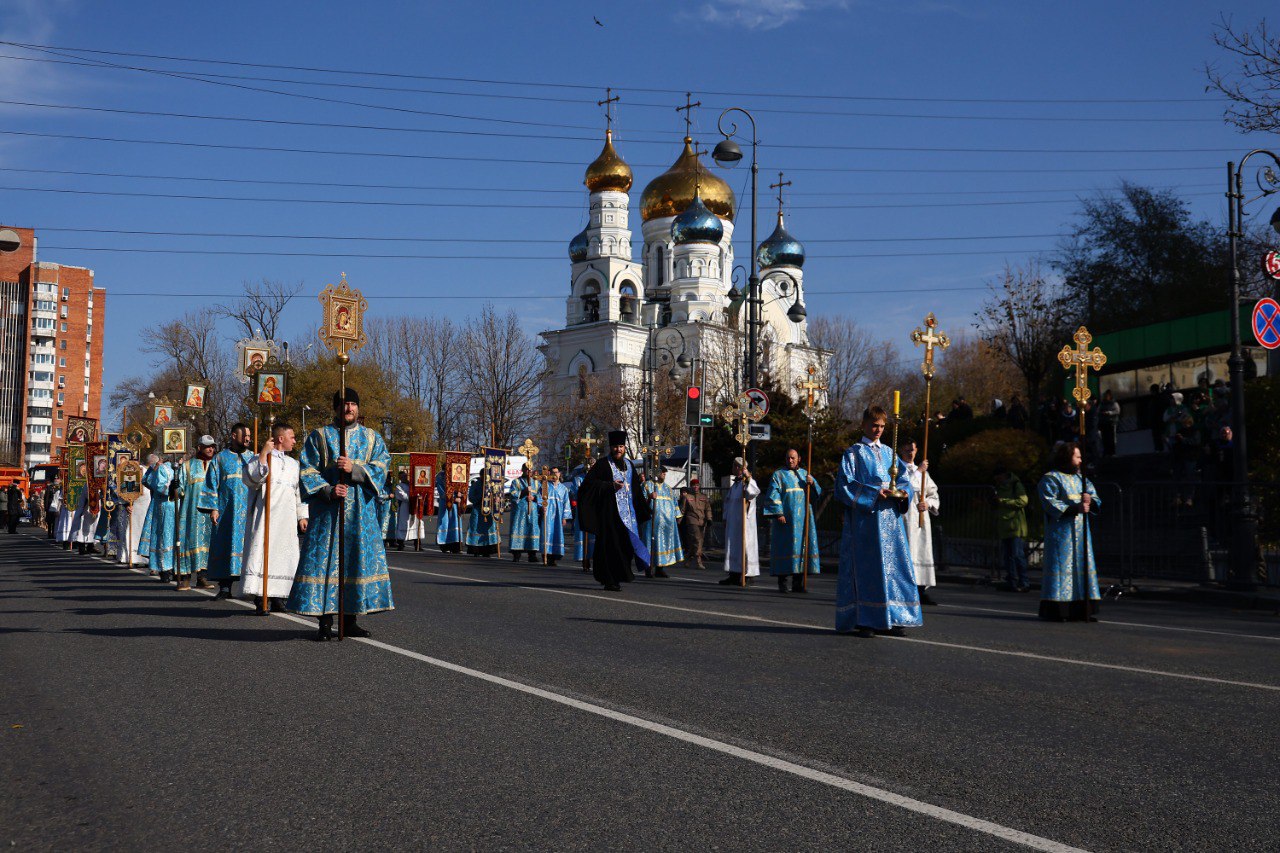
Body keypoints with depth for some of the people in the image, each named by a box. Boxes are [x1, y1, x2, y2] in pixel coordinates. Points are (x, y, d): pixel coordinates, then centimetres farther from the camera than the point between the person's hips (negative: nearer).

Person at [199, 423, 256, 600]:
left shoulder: (253, 458, 12)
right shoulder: (220, 459, 8)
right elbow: (212, 485, 5)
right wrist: (213, 508, -5)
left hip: (249, 511, 1)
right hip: (227, 511, -1)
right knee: (225, 545, -2)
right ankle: (225, 587, 2)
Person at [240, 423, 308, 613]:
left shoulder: (293, 464, 20)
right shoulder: (261, 458, 1)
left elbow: (299, 491, 22)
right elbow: (251, 478, -17)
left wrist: (302, 516, 15)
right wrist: (263, 454, -19)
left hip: (287, 519, 6)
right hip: (265, 516, -6)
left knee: (284, 557, 4)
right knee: (263, 552, -11)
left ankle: (277, 597, 11)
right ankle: (261, 598, -11)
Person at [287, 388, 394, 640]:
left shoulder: (372, 438, 13)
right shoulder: (319, 436, 8)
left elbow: (381, 466, 0)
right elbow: (308, 470, 0)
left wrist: (354, 468, -16)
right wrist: (328, 490, -15)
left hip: (361, 510, 2)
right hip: (327, 509, -2)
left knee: (358, 559, 2)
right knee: (324, 560, -6)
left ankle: (350, 620, 10)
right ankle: (325, 621, -1)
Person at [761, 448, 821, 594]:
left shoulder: (805, 474, 17)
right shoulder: (778, 475, 4)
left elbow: (817, 493, 13)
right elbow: (773, 495, -4)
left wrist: (812, 483, -8)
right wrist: (778, 513, -15)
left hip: (803, 518, 4)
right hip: (786, 518, -4)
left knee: (801, 547, 2)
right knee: (785, 547, -8)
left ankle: (798, 583, 6)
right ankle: (782, 583, -5)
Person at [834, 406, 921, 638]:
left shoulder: (889, 453, 18)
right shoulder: (854, 453, 3)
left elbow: (904, 479, 15)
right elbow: (845, 484, -7)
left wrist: (903, 492, -8)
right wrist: (874, 493, -17)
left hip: (890, 517, 5)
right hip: (864, 518, -5)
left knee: (893, 564, 1)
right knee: (865, 566, -6)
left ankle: (891, 618, 6)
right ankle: (864, 621, -3)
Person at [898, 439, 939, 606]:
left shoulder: (923, 472, 21)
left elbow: (934, 495, 18)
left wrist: (928, 504, -3)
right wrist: (918, 472, -11)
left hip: (921, 518, 6)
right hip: (904, 516, -6)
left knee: (922, 552, 2)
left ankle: (922, 590, 5)